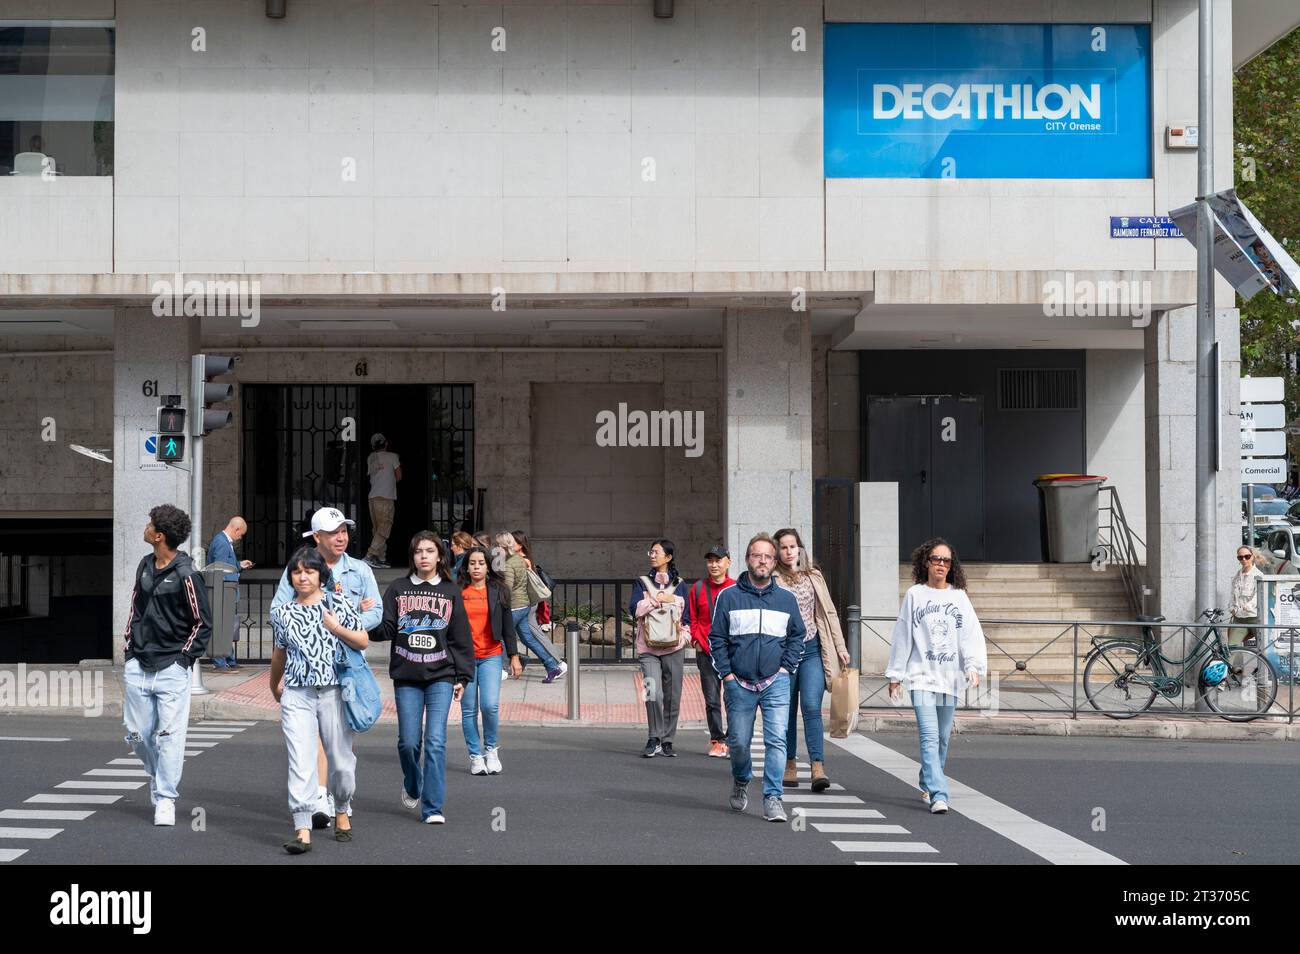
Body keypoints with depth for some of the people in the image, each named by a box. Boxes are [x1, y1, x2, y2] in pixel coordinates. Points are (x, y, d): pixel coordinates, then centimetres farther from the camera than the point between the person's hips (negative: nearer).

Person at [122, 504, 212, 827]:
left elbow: (203, 623, -5)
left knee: (169, 736, -6)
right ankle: (158, 774, 34)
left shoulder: (186, 575, -11)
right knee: (137, 735, 8)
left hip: (171, 669, -6)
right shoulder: (144, 566, 10)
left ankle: (165, 799, 3)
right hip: (138, 667, 6)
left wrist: (184, 657, -8)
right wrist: (130, 647, 13)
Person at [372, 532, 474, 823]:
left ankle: (432, 807, -4)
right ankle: (412, 786, 33)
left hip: (441, 675, -1)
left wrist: (463, 676, 5)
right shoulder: (398, 589, 6)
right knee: (408, 741, 2)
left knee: (436, 741, -9)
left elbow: (461, 637, 8)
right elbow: (386, 630, 2)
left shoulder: (451, 591, 7)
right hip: (406, 677, 1)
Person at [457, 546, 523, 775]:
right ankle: (476, 756, 14)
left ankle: (490, 748, 10)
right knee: (469, 709, 3)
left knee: (490, 705, -14)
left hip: (491, 657, 0)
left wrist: (514, 657, 6)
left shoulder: (498, 592, 6)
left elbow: (508, 625, 9)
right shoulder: (457, 592, 3)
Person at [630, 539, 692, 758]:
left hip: (673, 648, 1)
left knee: (672, 696, 3)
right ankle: (654, 739, -7)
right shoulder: (642, 583, 9)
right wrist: (658, 599, -10)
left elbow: (687, 616, 13)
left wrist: (683, 634, -3)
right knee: (653, 693, -17)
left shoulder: (679, 584, 12)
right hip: (648, 648, -1)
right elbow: (634, 609, -6)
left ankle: (667, 741, 13)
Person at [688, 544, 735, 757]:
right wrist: (697, 641, -1)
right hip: (706, 652, 1)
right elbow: (692, 619, 11)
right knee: (712, 700, 3)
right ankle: (717, 740, 11)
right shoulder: (698, 589, 7)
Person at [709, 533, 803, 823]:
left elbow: (797, 636, 16)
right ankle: (740, 782, 36)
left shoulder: (786, 599, 8)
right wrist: (726, 673, -3)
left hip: (776, 682, 0)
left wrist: (785, 667, 4)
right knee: (738, 742, 8)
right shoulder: (728, 597, 2)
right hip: (739, 683, 0)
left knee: (777, 740, -11)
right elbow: (717, 638, 5)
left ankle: (773, 798, -7)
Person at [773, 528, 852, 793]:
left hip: (812, 649, 1)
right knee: (787, 709, 7)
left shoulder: (814, 577, 10)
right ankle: (789, 766, 19)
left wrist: (840, 646, 9)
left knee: (811, 707, -12)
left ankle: (818, 768, -18)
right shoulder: (771, 581, 0)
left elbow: (828, 612, 13)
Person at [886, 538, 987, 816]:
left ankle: (928, 786, 28)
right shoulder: (915, 595, 4)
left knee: (942, 738, 9)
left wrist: (974, 666, -16)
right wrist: (895, 675, 5)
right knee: (929, 736, -13)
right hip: (922, 676, -2)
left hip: (950, 677, 2)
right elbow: (902, 637, 6)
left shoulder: (959, 597, 7)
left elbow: (972, 634, -1)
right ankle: (938, 795, -20)